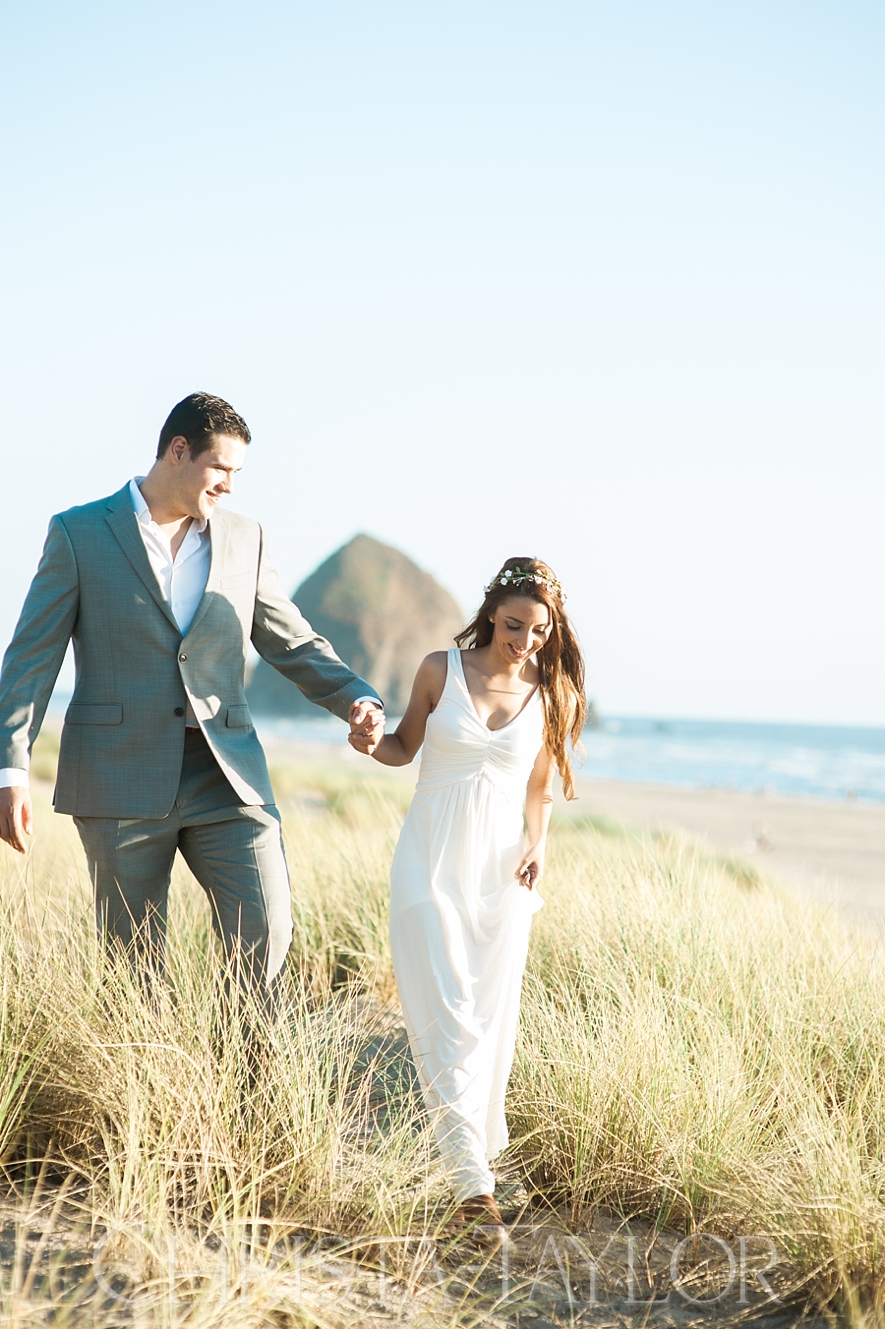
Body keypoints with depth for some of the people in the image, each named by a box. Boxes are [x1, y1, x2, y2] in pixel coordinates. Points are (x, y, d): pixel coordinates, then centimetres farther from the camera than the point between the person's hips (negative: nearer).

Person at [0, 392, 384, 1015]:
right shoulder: (78, 534, 2)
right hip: (121, 781, -2)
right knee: (134, 960, 5)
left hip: (227, 776, 2)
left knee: (266, 928, -9)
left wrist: (360, 700, -4)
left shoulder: (244, 538, 11)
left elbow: (295, 642, 14)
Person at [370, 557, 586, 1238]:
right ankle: (474, 1184, -14)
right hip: (430, 865, -2)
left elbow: (540, 790, 12)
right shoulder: (441, 670, -2)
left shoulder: (552, 695, 3)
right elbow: (404, 748, 10)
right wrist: (372, 744, -12)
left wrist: (536, 848, -5)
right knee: (447, 1021, -10)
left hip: (501, 872, 2)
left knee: (492, 1021, 5)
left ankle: (484, 1144, 28)